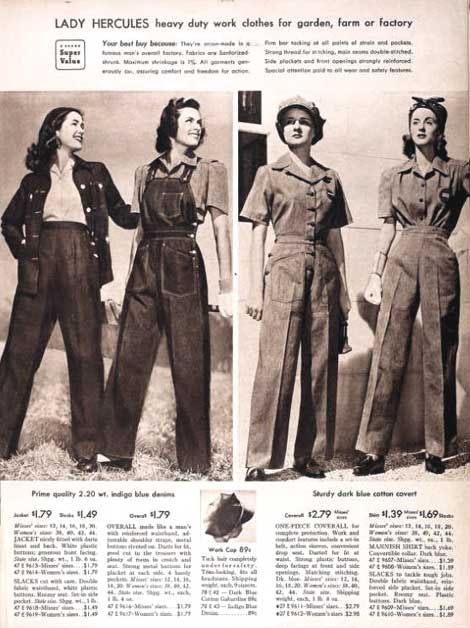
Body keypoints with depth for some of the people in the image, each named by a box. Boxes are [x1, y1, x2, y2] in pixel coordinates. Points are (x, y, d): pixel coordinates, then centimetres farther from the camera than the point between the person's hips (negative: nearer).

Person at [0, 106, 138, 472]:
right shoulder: (35, 180, 16)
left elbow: (123, 215, 15)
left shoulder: (96, 174, 15)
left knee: (85, 354, -3)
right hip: (40, 267, 1)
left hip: (81, 267, -1)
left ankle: (87, 448, 4)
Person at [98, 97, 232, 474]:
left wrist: (227, 287, -11)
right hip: (144, 269, 4)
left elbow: (221, 230, -2)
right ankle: (116, 451, 15)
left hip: (184, 269, -3)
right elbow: (139, 228, 15)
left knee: (189, 365, 0)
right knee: (129, 360, 3)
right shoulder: (146, 172, 15)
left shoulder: (210, 170, 5)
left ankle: (195, 462, 10)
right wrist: (125, 277, 11)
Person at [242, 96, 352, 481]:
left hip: (324, 275, 4)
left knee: (321, 366, 4)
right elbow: (258, 234, 2)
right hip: (285, 271, -4)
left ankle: (309, 454, 14)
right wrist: (256, 288, -5)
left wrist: (344, 289, 10)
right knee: (276, 367, -8)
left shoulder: (330, 179, 15)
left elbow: (336, 236, 16)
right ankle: (259, 460, -2)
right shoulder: (270, 174, 7)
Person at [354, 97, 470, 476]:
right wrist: (376, 274, 9)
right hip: (400, 262, 1)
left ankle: (437, 449, 13)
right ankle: (374, 451, -1)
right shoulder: (393, 177, 13)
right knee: (388, 353, -4)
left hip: (439, 263, -1)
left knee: (439, 355, 2)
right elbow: (388, 229, 13)